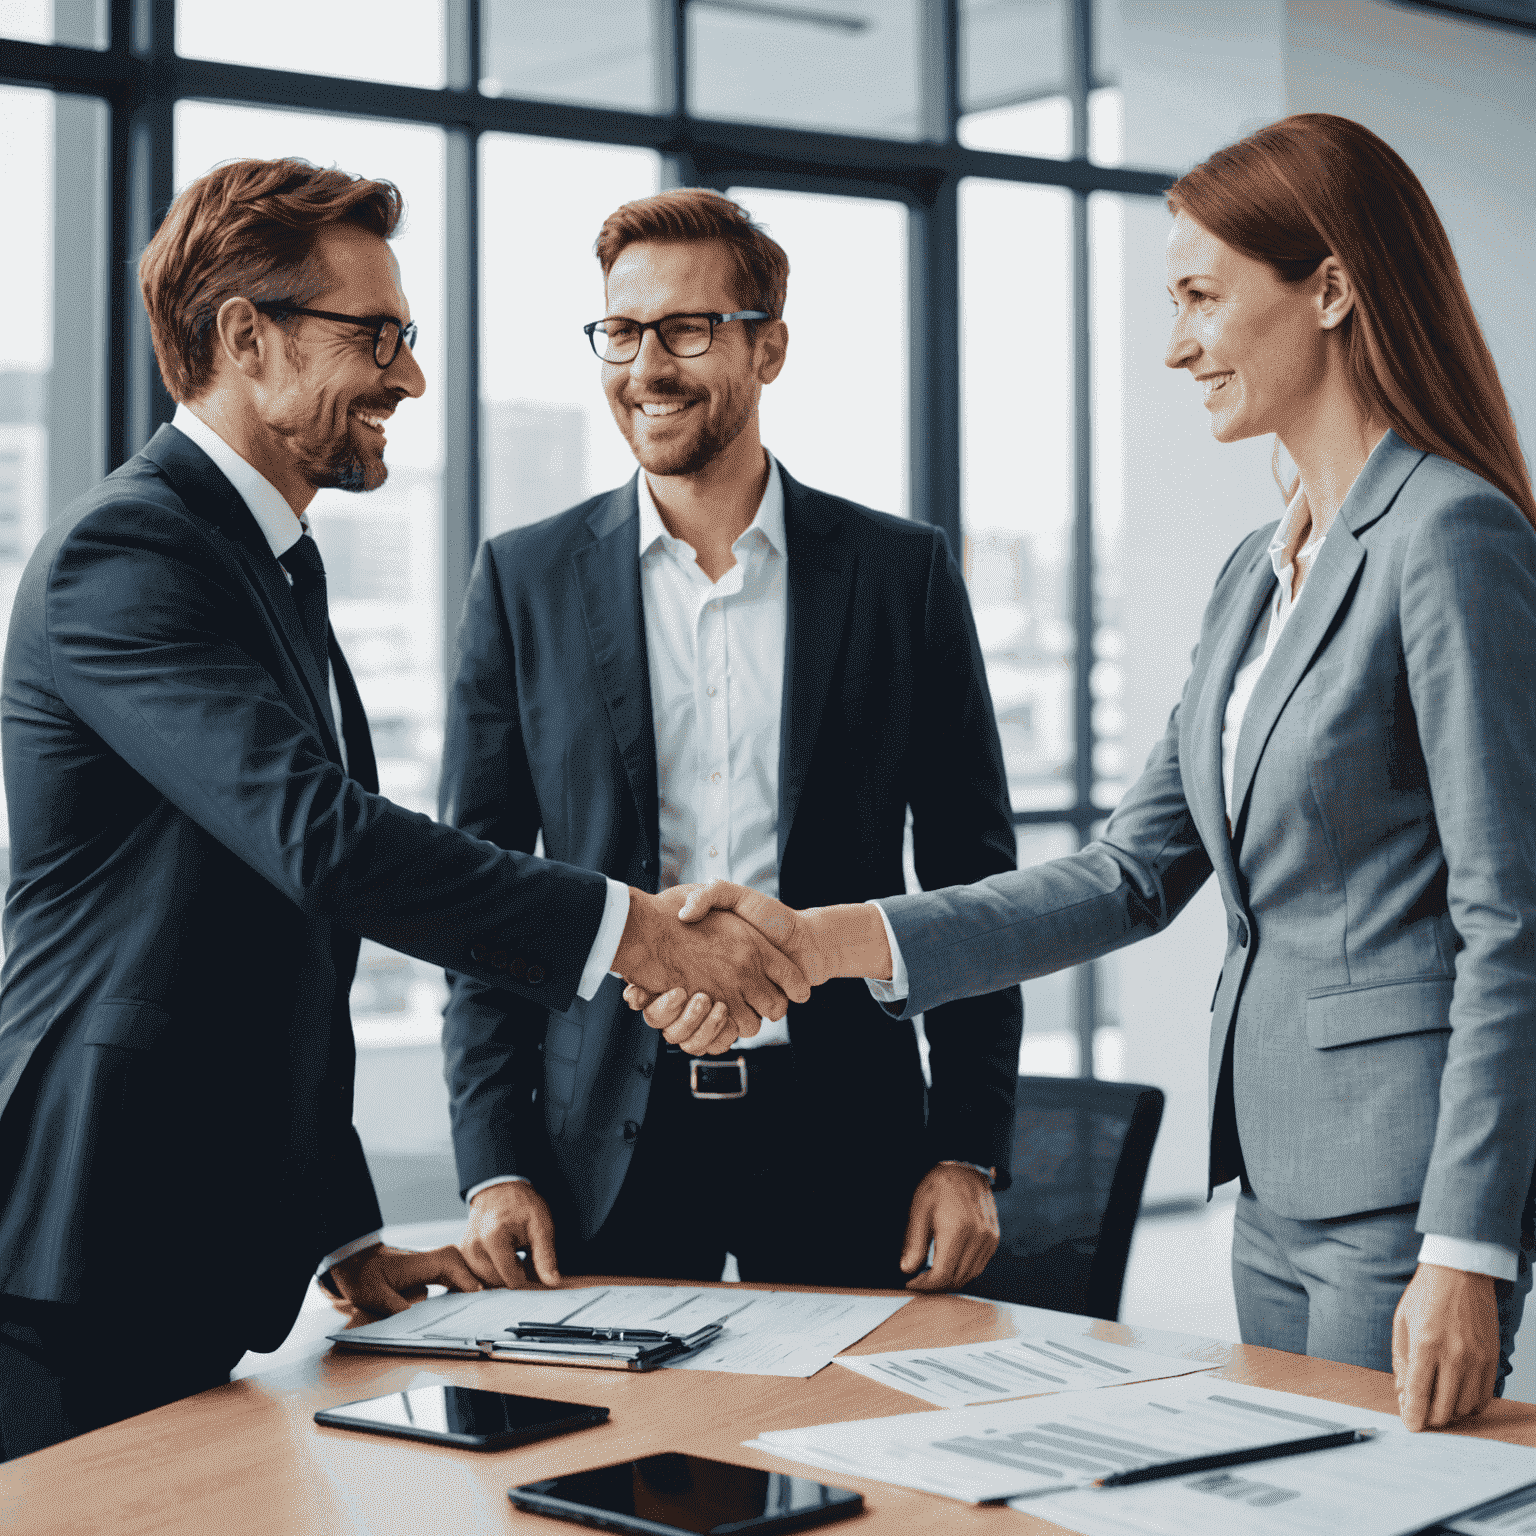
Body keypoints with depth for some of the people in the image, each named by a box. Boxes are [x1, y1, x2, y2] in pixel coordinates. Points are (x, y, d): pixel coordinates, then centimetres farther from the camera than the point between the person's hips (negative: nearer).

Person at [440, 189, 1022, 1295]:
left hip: (841, 1130, 0)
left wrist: (970, 1151, -2)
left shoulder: (904, 571, 3)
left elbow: (973, 875, 5)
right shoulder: (526, 578, 5)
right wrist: (495, 1162, -3)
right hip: (607, 1148, 0)